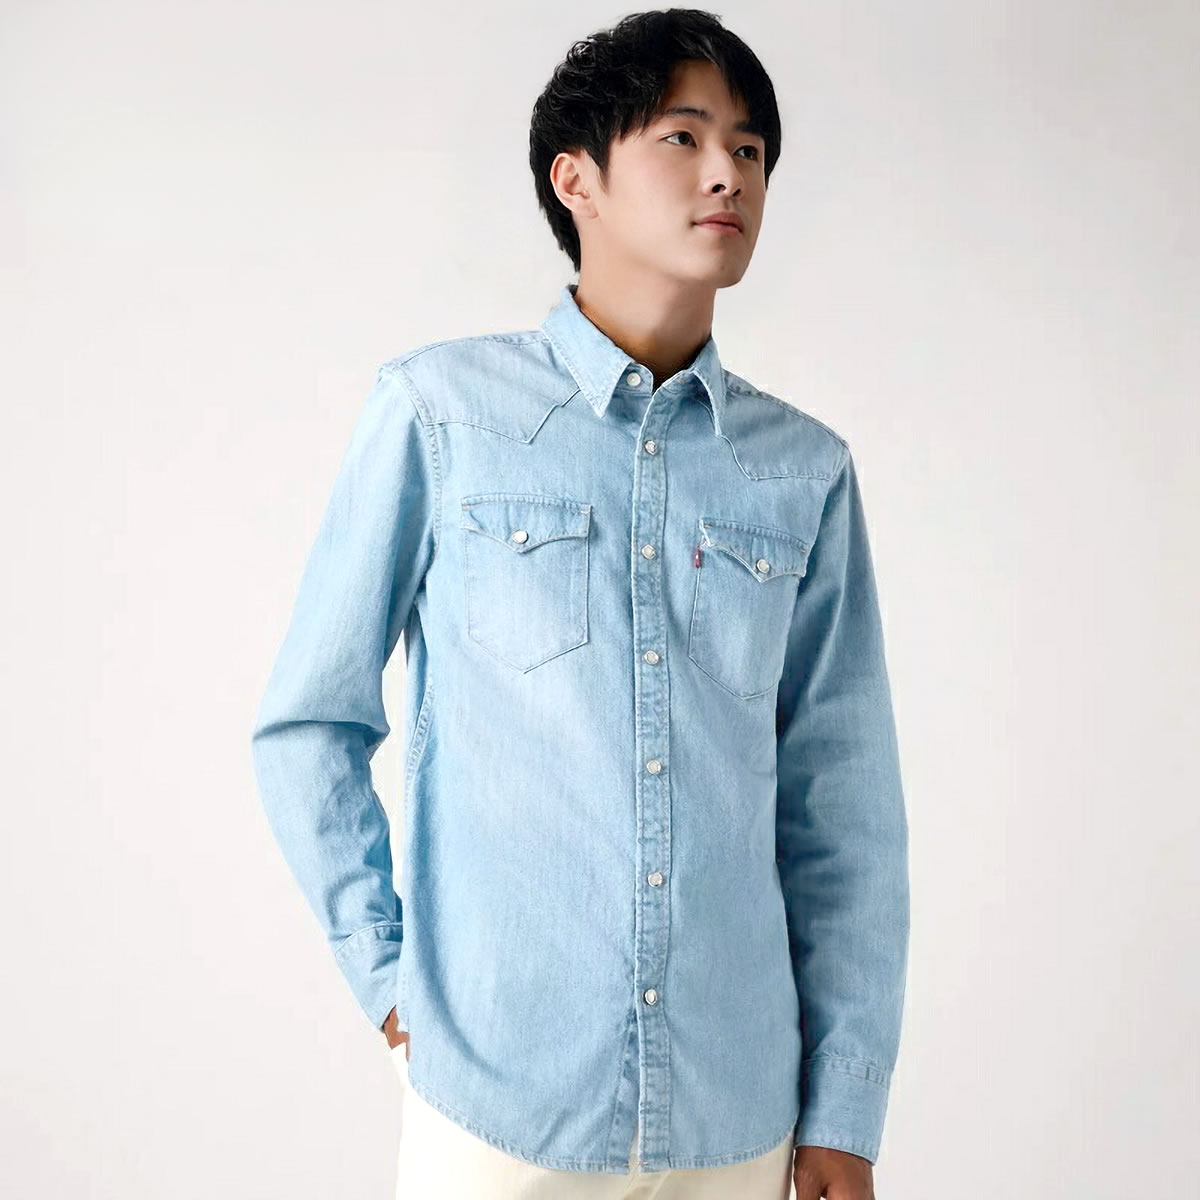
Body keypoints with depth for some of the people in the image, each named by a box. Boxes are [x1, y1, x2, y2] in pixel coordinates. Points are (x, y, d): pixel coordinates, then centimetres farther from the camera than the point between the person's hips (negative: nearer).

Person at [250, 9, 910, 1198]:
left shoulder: (807, 471, 2)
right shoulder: (440, 410, -5)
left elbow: (843, 805, 4)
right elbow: (307, 723, 1)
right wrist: (386, 974, -3)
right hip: (496, 1098, -2)